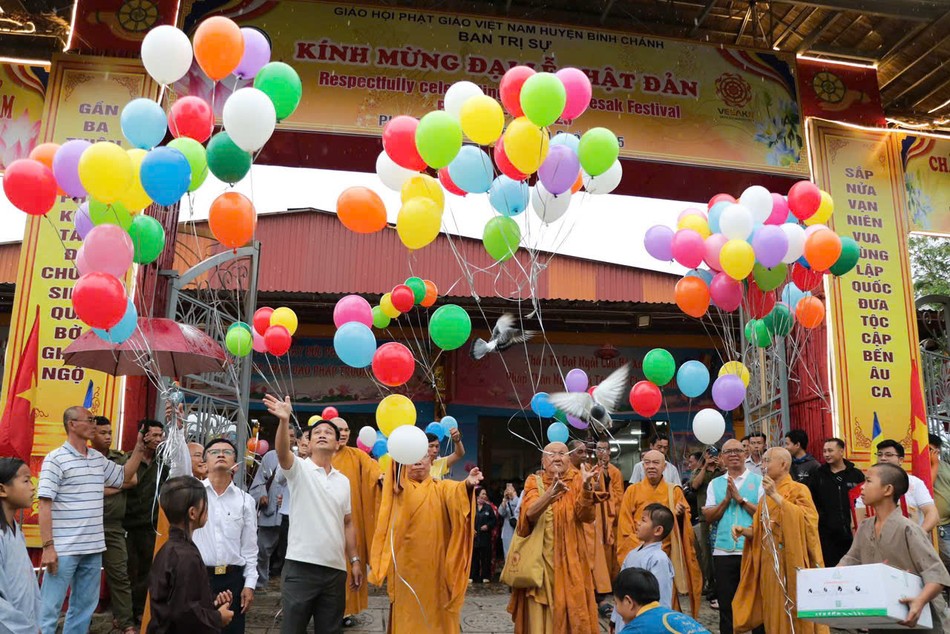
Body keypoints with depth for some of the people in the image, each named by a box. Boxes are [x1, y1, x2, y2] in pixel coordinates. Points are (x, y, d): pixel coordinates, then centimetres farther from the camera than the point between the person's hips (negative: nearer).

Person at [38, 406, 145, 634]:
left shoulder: (98, 458, 10)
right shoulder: (55, 459, -9)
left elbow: (124, 476, 24)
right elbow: (45, 504, -12)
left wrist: (140, 446, 13)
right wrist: (48, 546, -17)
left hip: (93, 547, 7)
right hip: (63, 548, -7)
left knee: (84, 607, 15)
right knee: (49, 608, 0)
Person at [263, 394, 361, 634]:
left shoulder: (343, 481, 12)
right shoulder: (299, 468, -1)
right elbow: (282, 452, -24)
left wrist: (354, 560, 9)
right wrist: (284, 420, -41)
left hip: (335, 569, 4)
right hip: (301, 566, -4)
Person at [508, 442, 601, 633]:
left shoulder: (576, 479, 1)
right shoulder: (534, 481, 1)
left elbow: (586, 516, -14)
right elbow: (529, 513, -18)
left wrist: (586, 487, -32)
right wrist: (550, 493, -37)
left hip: (569, 557, 0)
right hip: (540, 556, 0)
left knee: (570, 610, 0)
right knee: (539, 613, 1)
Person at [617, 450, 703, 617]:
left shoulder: (674, 491, 5)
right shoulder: (632, 491, 2)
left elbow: (685, 520, 3)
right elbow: (625, 525, 1)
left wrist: (681, 515, -19)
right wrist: (638, 547, -10)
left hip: (667, 554, 1)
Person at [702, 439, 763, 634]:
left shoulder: (758, 481, 1)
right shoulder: (715, 484, 10)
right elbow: (709, 517, 2)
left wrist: (740, 499, -14)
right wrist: (726, 499, -10)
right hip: (723, 552, 3)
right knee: (726, 605, 10)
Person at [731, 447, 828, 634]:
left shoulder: (798, 489, -6)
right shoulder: (765, 496, 13)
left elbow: (806, 520, -22)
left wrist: (777, 496, -23)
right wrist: (744, 530, -5)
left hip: (791, 562, -6)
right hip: (769, 564, 6)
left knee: (796, 613, 0)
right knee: (775, 614, 10)